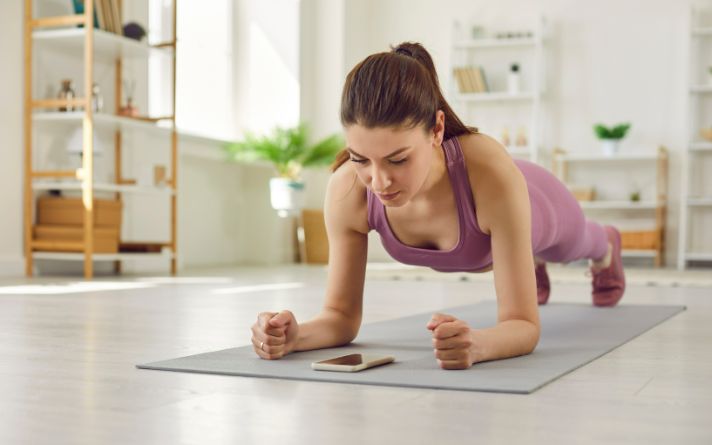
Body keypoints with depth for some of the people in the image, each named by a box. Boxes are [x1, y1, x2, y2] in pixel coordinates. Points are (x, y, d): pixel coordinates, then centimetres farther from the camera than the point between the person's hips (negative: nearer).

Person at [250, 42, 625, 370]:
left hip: (535, 208, -2)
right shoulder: (346, 192, -42)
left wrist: (477, 342, -69)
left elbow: (525, 326, -46)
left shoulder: (491, 173, -51)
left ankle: (606, 248, 75)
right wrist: (294, 336, -55)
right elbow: (342, 315, -32)